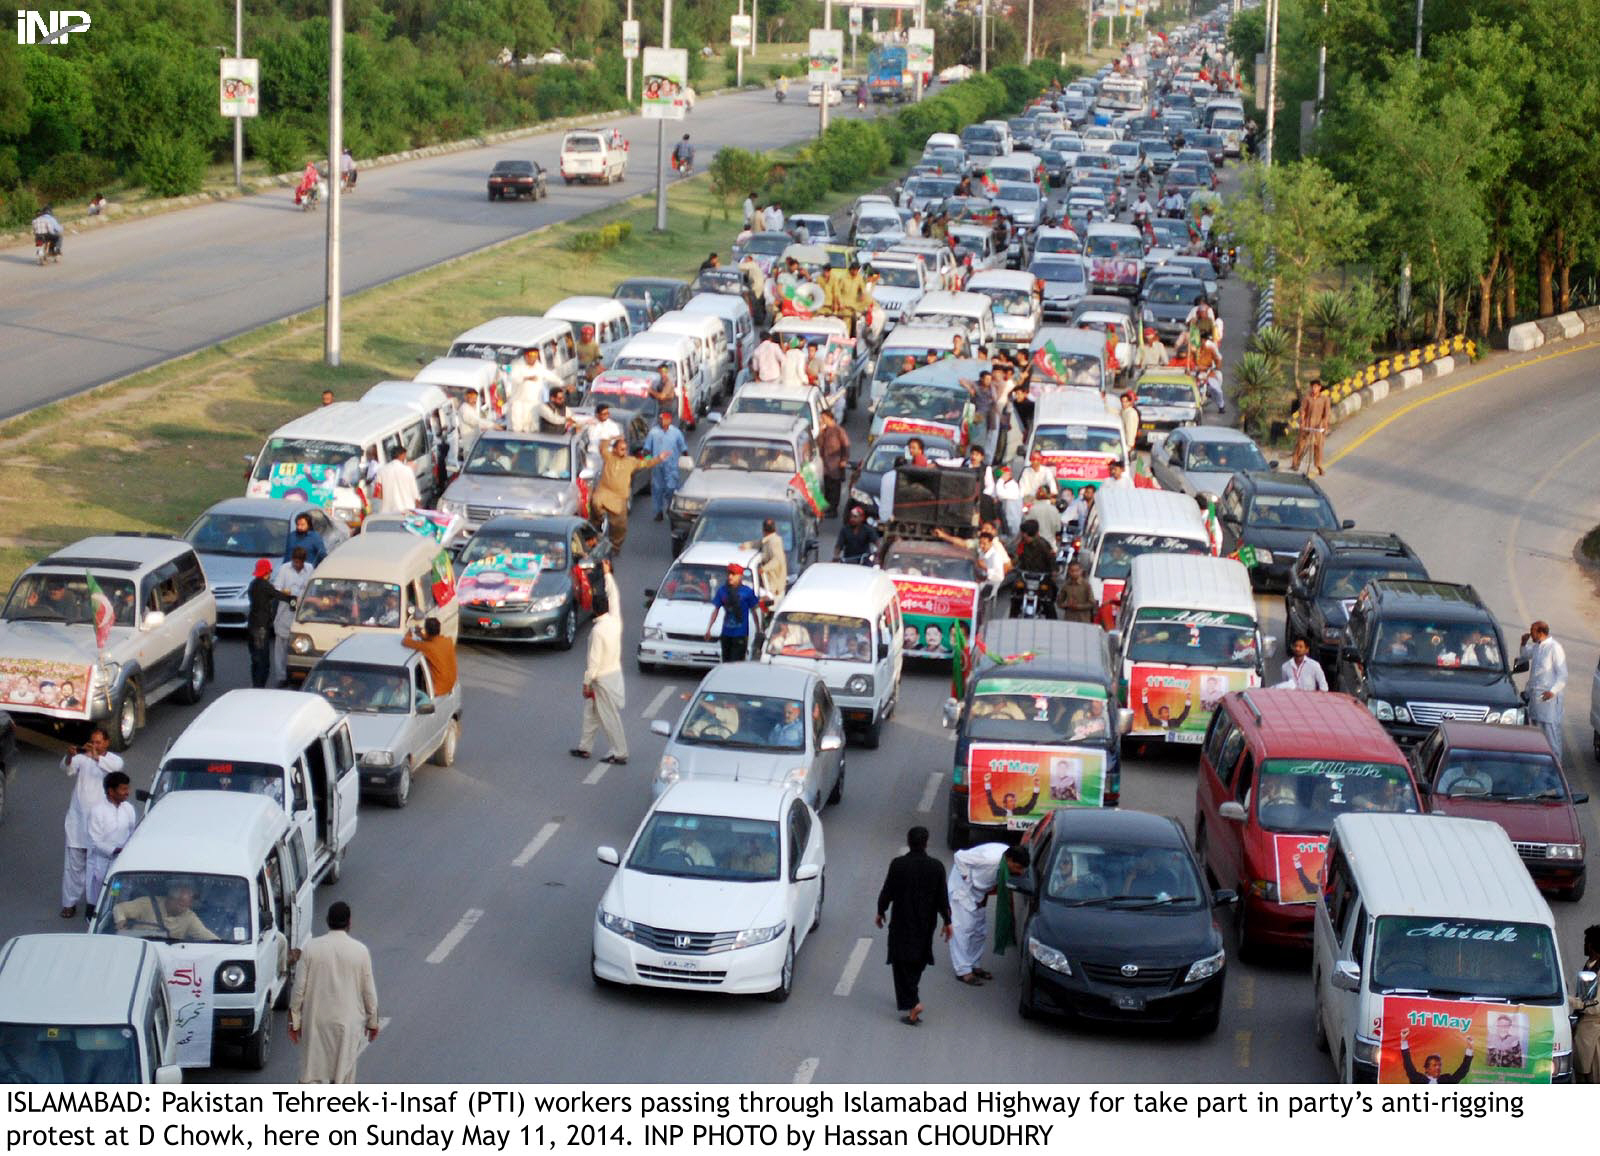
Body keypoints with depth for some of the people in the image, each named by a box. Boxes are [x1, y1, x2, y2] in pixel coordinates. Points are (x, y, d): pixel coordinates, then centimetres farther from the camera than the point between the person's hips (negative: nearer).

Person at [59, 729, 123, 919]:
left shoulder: (113, 760, 0)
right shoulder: (82, 758, 2)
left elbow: (116, 766, -24)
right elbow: (68, 768, -18)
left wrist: (96, 757, -40)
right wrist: (69, 756, -40)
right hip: (78, 818, 1)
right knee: (74, 862, 3)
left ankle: (93, 902, 15)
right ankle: (69, 903, 9)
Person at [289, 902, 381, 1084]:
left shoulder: (310, 948, -6)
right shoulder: (360, 951, -7)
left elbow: (299, 987, -4)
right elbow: (369, 990, -2)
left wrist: (294, 1020, 5)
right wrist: (372, 1021, 11)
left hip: (316, 1021, 1)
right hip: (348, 1022, -1)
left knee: (312, 1073, 7)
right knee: (344, 1073, 12)